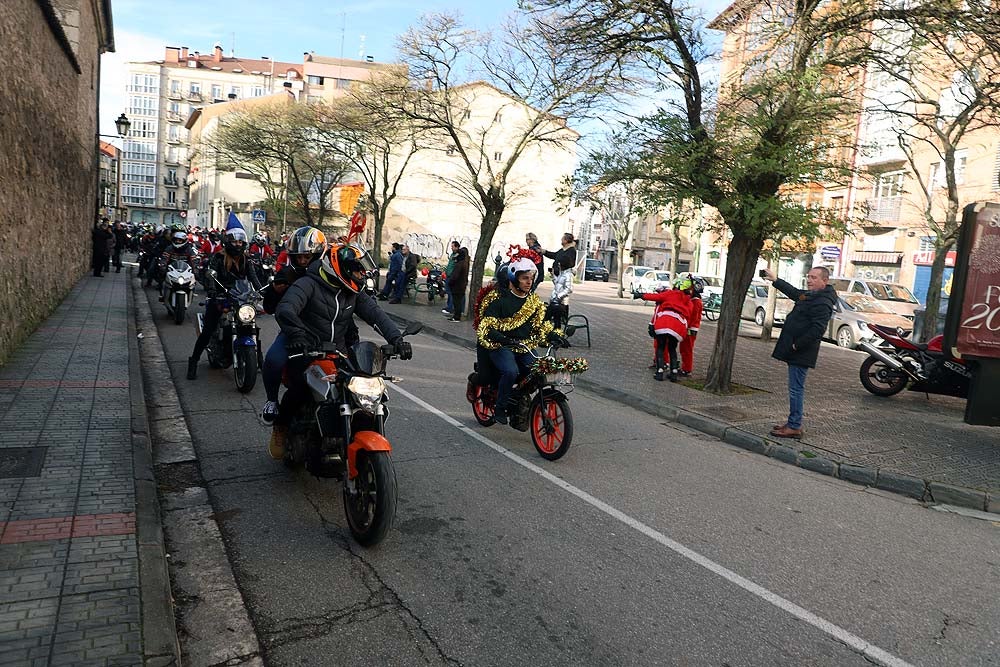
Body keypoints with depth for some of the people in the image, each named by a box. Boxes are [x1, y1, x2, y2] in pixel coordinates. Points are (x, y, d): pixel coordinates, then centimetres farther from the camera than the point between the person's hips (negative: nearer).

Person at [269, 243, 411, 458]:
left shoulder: (353, 292, 11)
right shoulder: (309, 284, -8)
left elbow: (375, 313, 1)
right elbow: (285, 308, -23)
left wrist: (396, 339, -15)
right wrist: (296, 334, -43)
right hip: (306, 351, -5)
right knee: (300, 388, -27)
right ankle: (280, 427, 3)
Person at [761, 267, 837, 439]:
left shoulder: (823, 302, -18)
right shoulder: (811, 295, 14)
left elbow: (817, 329, -26)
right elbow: (794, 292, 34)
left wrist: (797, 345, -22)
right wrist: (775, 280, 38)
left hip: (801, 352, -11)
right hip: (796, 350, 11)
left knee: (796, 389, -6)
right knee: (796, 388, 15)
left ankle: (794, 427, 0)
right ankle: (793, 423, 23)